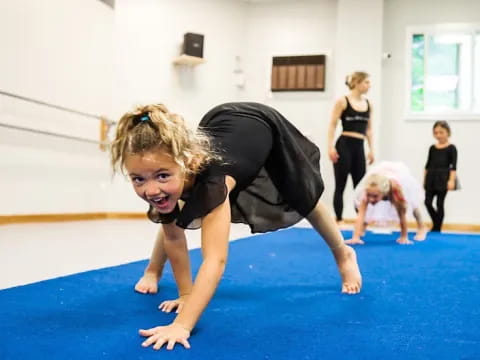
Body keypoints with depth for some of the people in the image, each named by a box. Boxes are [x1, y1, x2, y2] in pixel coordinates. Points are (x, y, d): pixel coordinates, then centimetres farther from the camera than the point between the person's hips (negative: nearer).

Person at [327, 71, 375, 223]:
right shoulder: (343, 101, -4)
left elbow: (369, 129, 17)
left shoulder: (368, 104, 11)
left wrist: (371, 149, 12)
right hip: (344, 145, -5)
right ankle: (339, 220, 6)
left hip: (359, 148, 5)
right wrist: (330, 146, -14)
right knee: (340, 185, -1)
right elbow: (332, 125, -6)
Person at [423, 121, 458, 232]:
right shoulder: (432, 148, 10)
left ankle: (437, 229, 11)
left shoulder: (451, 148, -3)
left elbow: (453, 166, -9)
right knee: (427, 202, -2)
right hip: (432, 178, 4)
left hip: (443, 178, -4)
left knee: (440, 203, 1)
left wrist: (451, 180, -19)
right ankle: (436, 225, 17)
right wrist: (425, 179, 14)